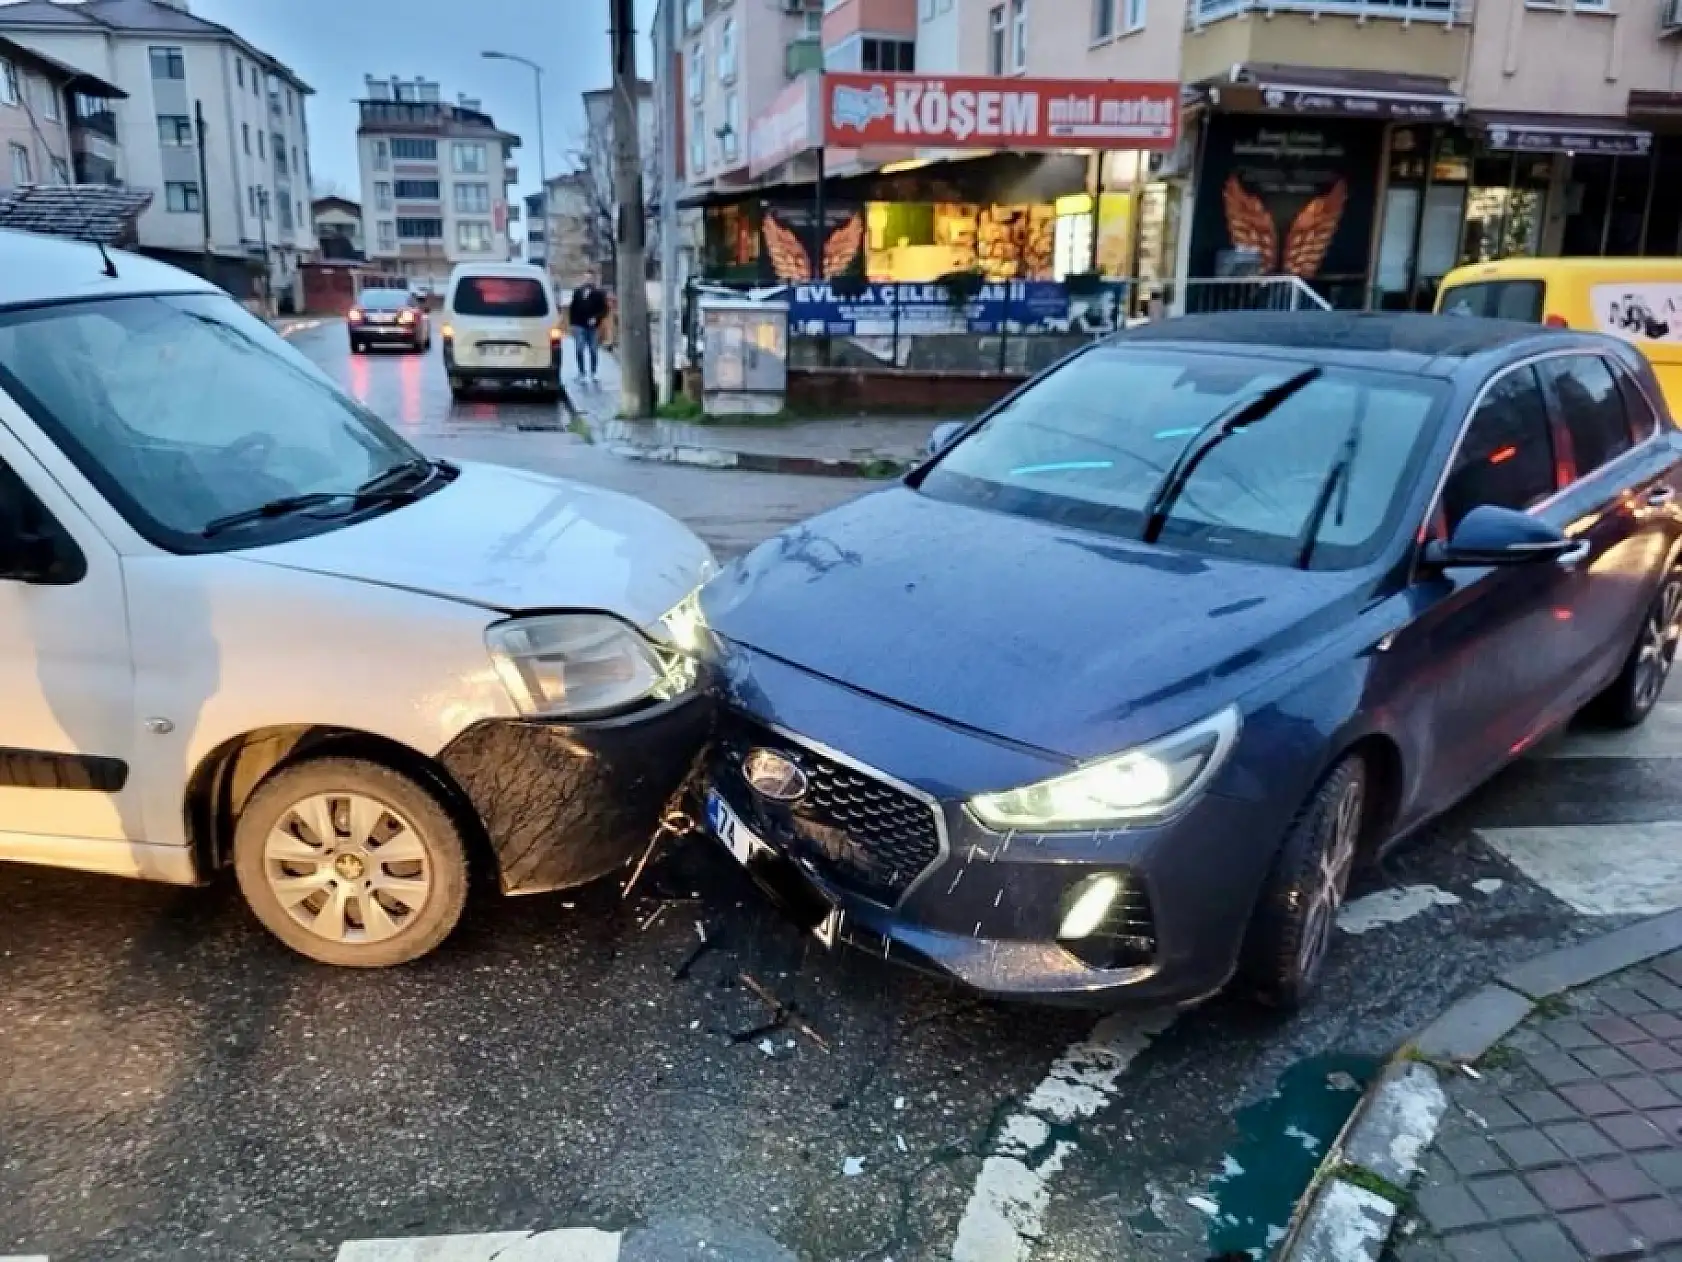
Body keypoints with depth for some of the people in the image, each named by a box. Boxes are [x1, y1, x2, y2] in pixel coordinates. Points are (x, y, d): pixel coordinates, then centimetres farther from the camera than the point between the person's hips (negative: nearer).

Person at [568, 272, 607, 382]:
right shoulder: (577, 292, 9)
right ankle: (582, 372, 5)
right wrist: (572, 323, 6)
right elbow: (572, 309, 12)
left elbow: (604, 309, 0)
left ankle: (592, 373, 13)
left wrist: (596, 318, -15)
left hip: (593, 326, -1)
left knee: (593, 351, 4)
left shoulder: (599, 293, 2)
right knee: (579, 350, -2)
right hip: (579, 326, 2)